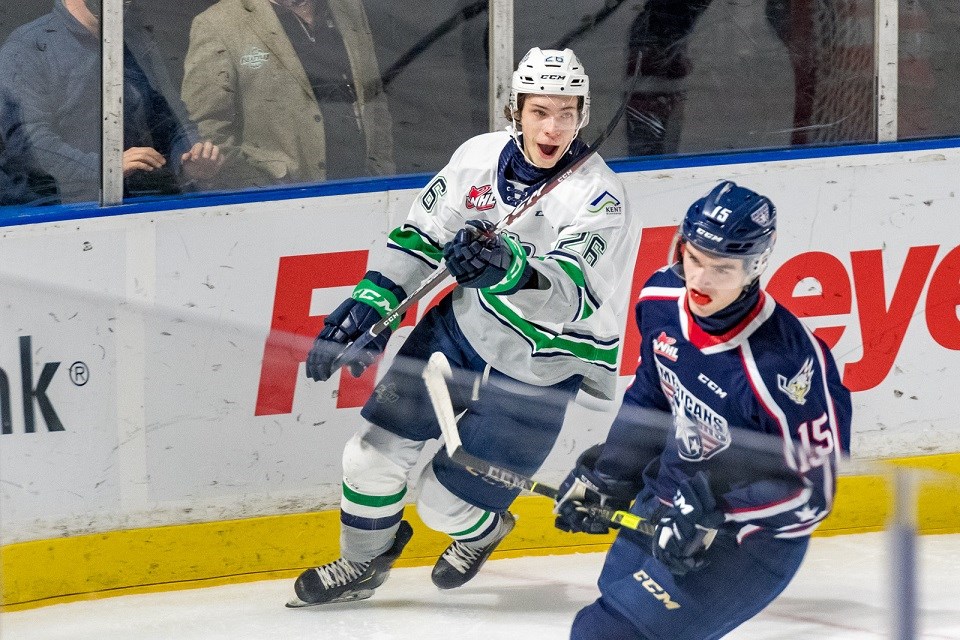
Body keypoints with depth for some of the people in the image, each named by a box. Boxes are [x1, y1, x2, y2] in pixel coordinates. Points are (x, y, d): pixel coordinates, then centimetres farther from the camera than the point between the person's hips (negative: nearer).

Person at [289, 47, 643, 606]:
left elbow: (571, 294, -40)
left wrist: (510, 269, -58)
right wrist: (372, 299, -7)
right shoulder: (480, 156, -9)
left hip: (540, 368, -4)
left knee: (445, 503, 1)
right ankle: (364, 562, 29)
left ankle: (484, 531, 38)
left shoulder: (599, 197, -25)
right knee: (375, 452, 1)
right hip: (461, 325, 4)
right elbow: (420, 237, 3)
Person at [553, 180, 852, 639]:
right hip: (670, 512, 8)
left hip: (751, 542, -8)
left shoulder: (781, 363, -33)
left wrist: (712, 523, -29)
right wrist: (605, 476, 7)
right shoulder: (663, 300, -11)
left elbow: (812, 486, -24)